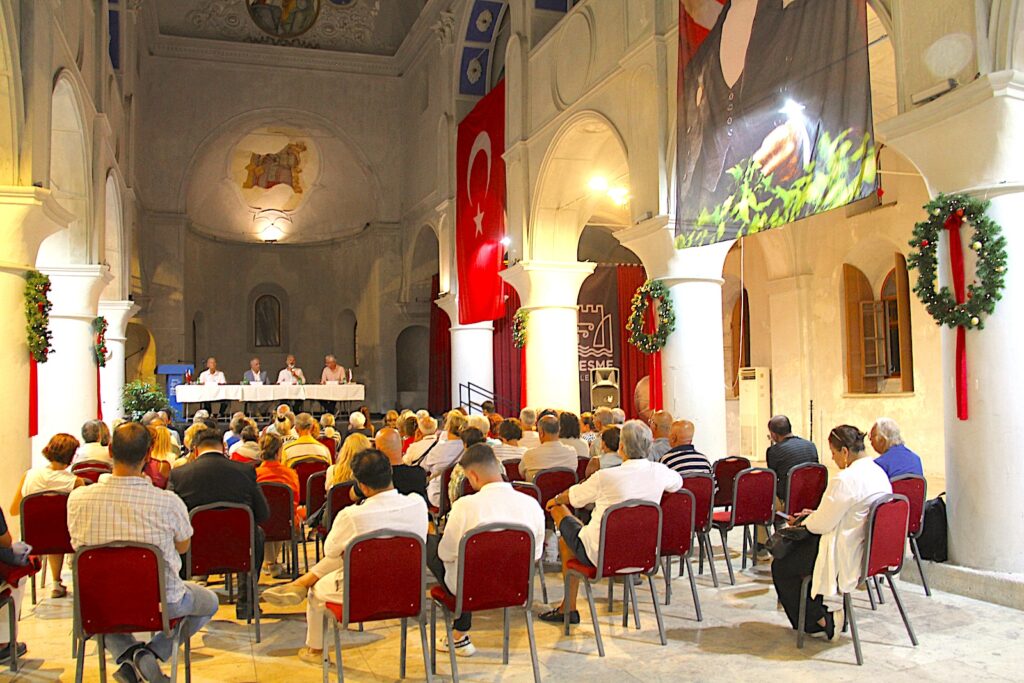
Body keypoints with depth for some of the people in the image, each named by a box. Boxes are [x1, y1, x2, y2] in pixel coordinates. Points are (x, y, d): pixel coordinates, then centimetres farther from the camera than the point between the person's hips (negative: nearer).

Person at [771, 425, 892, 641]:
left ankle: (821, 621, 13)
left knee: (780, 567, 7)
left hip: (845, 556, -10)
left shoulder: (845, 479, -25)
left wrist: (802, 521, 1)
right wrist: (816, 514, 13)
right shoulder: (879, 473, 5)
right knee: (795, 547, 26)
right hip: (870, 549, 10)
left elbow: (822, 524, -19)